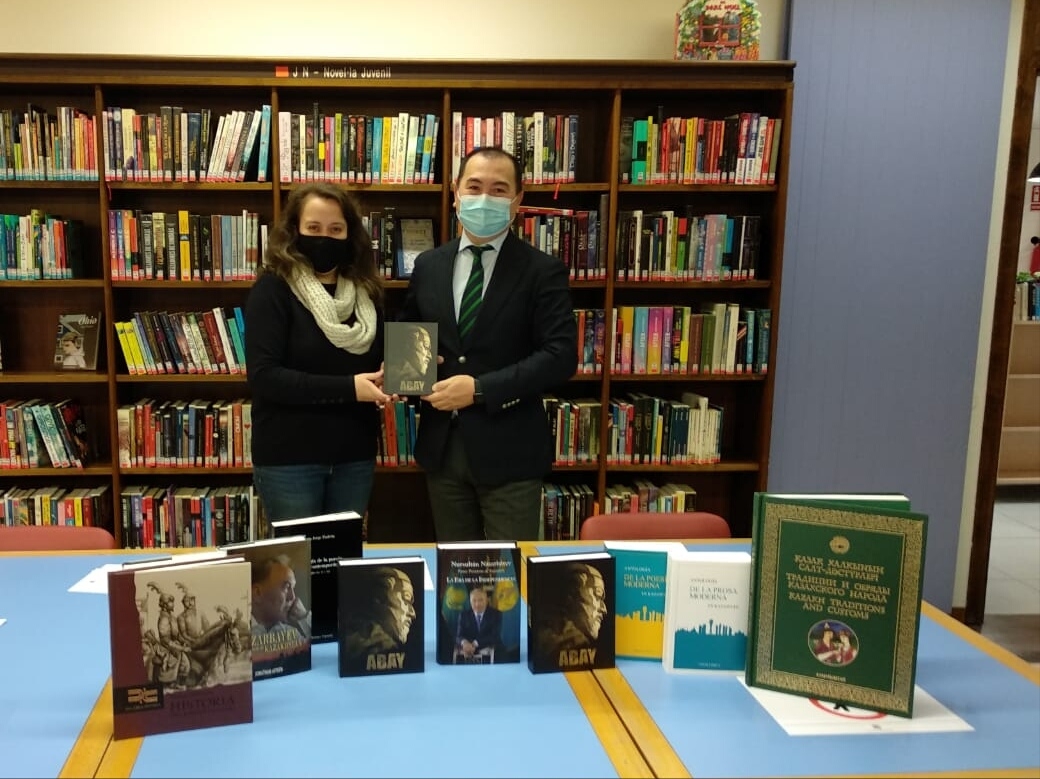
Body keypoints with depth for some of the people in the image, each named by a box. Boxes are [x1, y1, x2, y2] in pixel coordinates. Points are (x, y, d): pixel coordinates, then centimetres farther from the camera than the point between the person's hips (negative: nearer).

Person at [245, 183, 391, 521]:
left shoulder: (366, 290, 8)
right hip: (289, 457, -5)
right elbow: (264, 376, -17)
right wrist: (348, 388, -21)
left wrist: (388, 378, -9)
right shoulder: (273, 288, -8)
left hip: (355, 454, 5)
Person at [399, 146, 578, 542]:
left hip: (508, 450, -4)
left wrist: (480, 389, -20)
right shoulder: (428, 265, 7)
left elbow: (561, 356, -15)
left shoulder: (543, 270, -7)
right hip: (441, 446, 4)